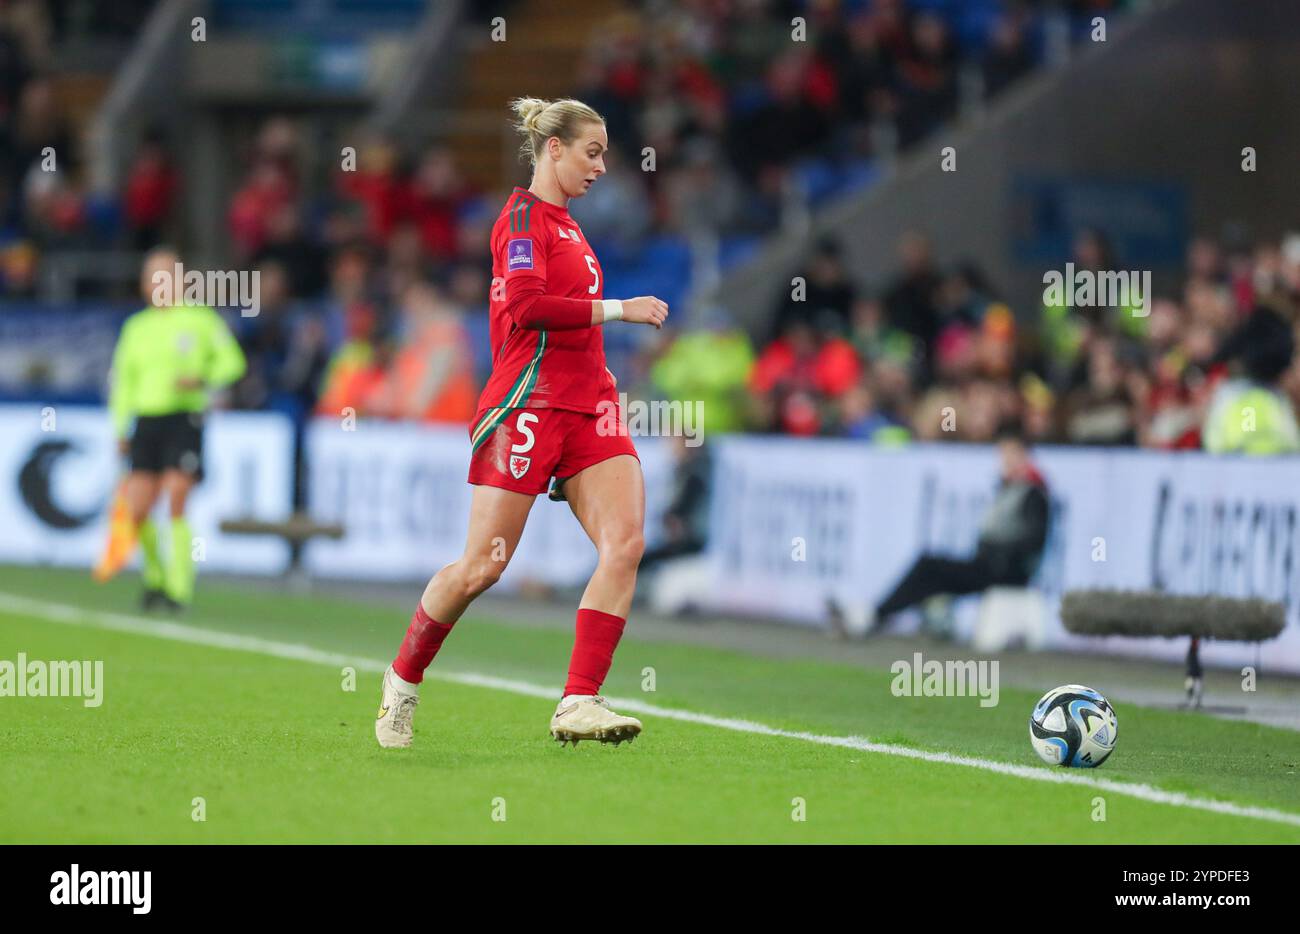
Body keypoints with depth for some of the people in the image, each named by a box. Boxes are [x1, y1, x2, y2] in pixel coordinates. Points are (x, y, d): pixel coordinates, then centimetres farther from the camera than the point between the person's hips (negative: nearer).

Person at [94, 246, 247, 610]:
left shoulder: (200, 318, 3)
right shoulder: (135, 327, 15)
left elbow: (232, 361, 2)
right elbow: (123, 380, 20)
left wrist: (201, 379, -15)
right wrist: (121, 429, 13)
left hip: (185, 419, -4)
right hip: (146, 420, 4)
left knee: (176, 503, -14)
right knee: (137, 510, -3)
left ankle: (179, 588, -9)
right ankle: (155, 575, 21)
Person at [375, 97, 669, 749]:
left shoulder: (565, 225, 20)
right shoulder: (524, 216, -6)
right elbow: (525, 305, -20)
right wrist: (616, 309, -16)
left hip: (587, 407, 8)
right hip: (530, 402, -8)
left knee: (624, 542, -12)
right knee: (483, 566, -4)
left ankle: (579, 706, -15)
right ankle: (403, 678, 18)